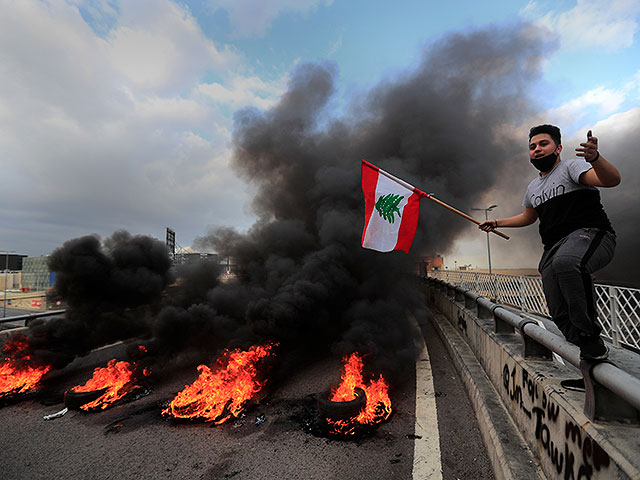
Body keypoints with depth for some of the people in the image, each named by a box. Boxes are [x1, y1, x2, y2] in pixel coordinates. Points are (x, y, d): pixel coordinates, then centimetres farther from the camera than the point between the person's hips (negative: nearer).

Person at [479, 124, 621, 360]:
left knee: (565, 261, -41)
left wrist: (595, 158, -35)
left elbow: (612, 179, -16)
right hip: (553, 248, 7)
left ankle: (590, 333, -28)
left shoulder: (571, 166, 3)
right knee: (560, 315, -7)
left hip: (590, 234, -6)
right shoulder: (533, 187, 24)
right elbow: (528, 216, 40)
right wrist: (496, 222, 33)